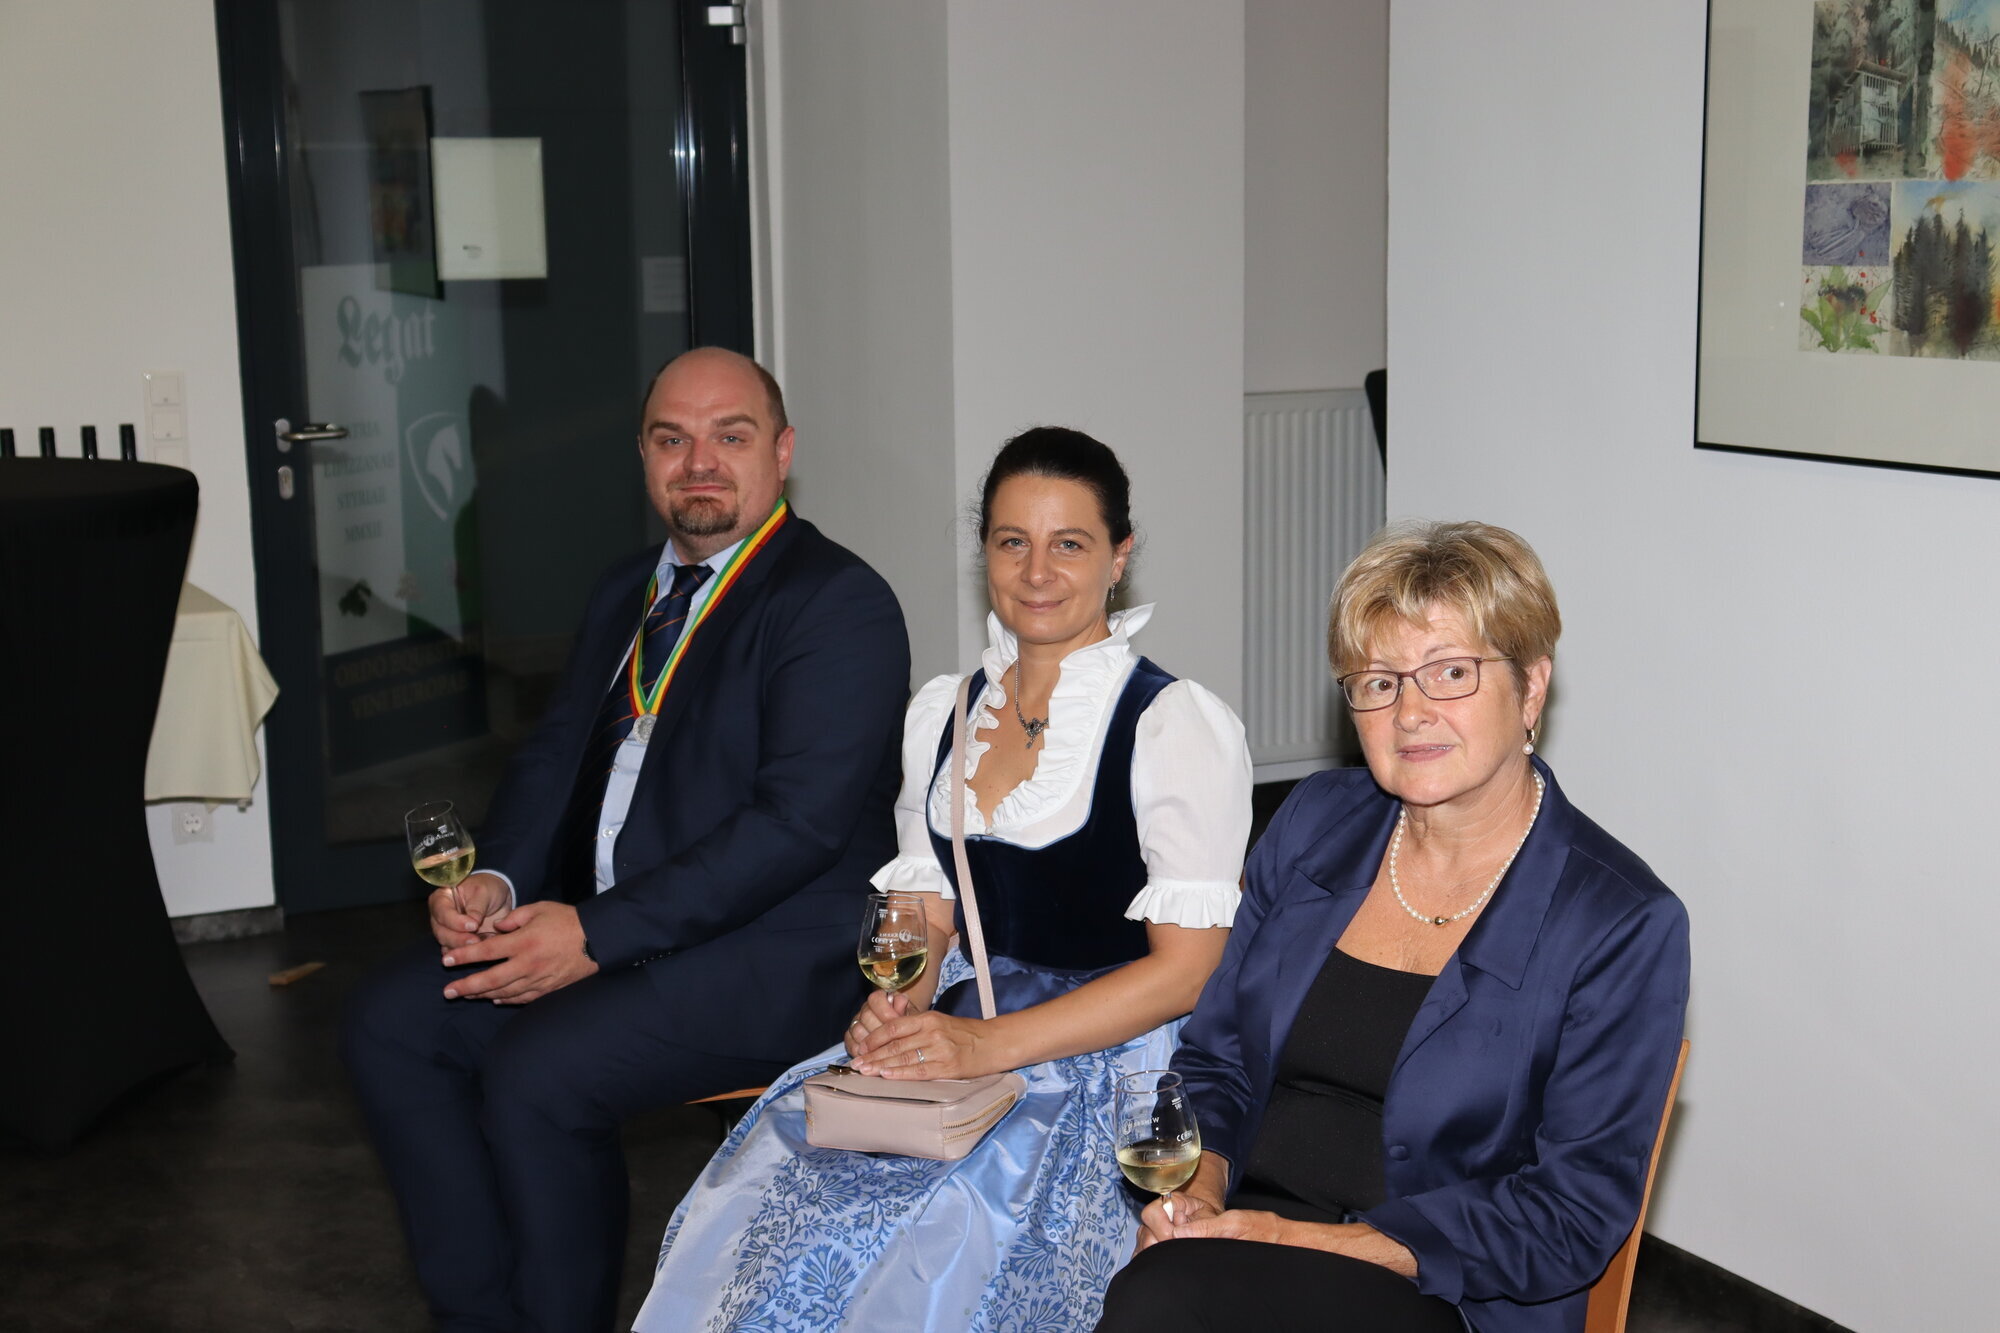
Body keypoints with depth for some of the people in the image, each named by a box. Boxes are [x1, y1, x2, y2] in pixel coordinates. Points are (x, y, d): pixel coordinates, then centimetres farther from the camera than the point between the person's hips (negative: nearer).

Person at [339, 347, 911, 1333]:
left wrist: (598, 934, -23)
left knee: (535, 1073, -26)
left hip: (769, 959, -8)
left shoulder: (840, 604, -12)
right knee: (388, 1023, -3)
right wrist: (495, 880, -5)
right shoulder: (629, 592, 16)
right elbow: (556, 753, 18)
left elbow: (799, 821, -21)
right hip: (598, 927, 9)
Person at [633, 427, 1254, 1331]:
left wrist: (987, 1045, -21)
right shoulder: (940, 713, 14)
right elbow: (924, 919, 15)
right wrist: (892, 1008, -10)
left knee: (931, 1231, -30)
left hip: (1115, 1057, -5)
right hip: (964, 1031, 5)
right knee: (753, 1194, -20)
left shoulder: (1179, 724, -6)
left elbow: (1187, 967, -11)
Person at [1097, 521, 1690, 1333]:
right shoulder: (1314, 823, 9)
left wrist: (1310, 1242, -16)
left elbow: (1573, 1217, -10)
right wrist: (1198, 1187, -6)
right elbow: (1215, 1058, 15)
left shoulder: (1622, 923, -7)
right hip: (1241, 1230, 4)